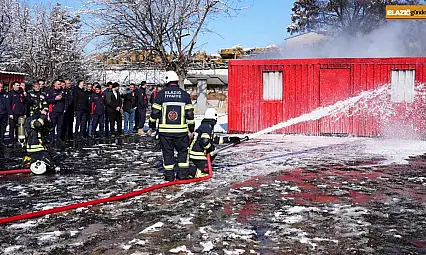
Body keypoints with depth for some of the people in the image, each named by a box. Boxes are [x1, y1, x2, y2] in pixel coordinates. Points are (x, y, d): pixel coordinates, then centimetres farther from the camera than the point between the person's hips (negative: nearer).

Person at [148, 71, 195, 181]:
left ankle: (169, 175, 12)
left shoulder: (161, 94, -1)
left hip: (165, 130, 0)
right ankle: (182, 173, 10)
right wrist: (191, 129, 11)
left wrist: (152, 125, 17)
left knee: (167, 152, 9)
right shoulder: (184, 94, 1)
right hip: (181, 130, 0)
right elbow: (189, 113, 2)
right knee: (183, 151, 15)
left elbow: (155, 112, 2)